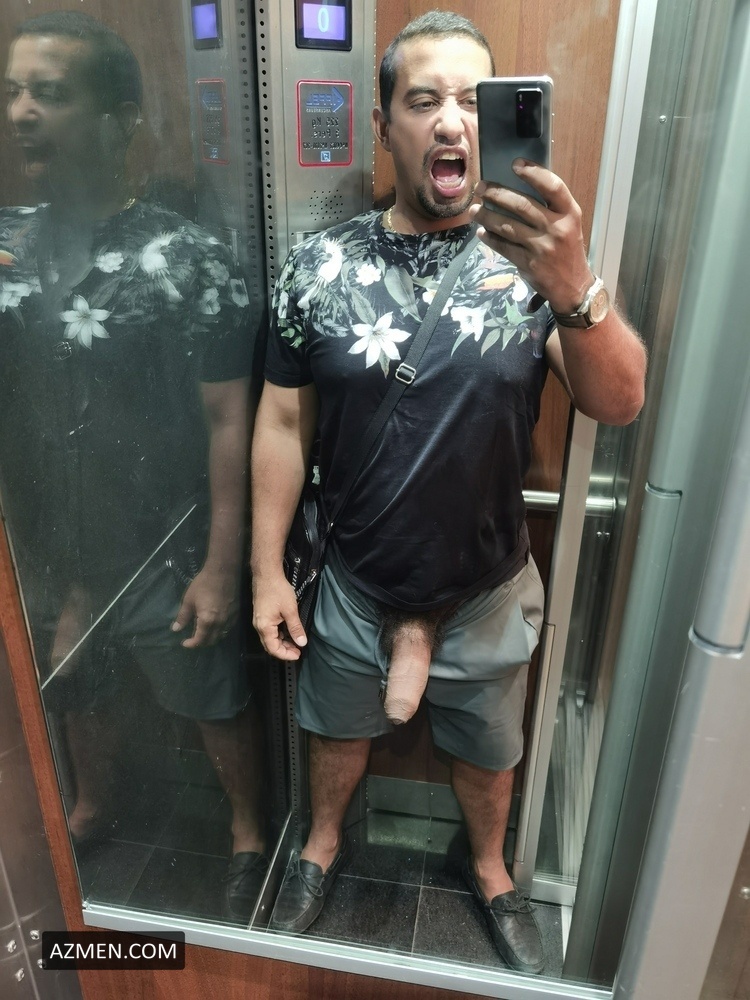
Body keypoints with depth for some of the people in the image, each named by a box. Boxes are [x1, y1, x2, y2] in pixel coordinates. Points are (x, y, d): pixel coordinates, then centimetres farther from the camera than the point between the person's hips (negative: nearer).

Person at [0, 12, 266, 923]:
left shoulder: (187, 258, -14)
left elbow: (227, 422, -15)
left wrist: (220, 568, -15)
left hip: (164, 554, -4)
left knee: (215, 705, 15)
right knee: (79, 695, 27)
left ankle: (249, 835, 42)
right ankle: (89, 811, 56)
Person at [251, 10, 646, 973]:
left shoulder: (529, 256, -11)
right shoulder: (321, 267, -11)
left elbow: (617, 403, -22)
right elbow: (283, 425, -6)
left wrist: (574, 290, -41)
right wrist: (267, 571, -5)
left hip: (488, 587, 0)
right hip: (353, 582, 1)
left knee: (486, 749, 24)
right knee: (338, 729, 26)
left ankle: (489, 867, 57)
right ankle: (323, 842, 58)